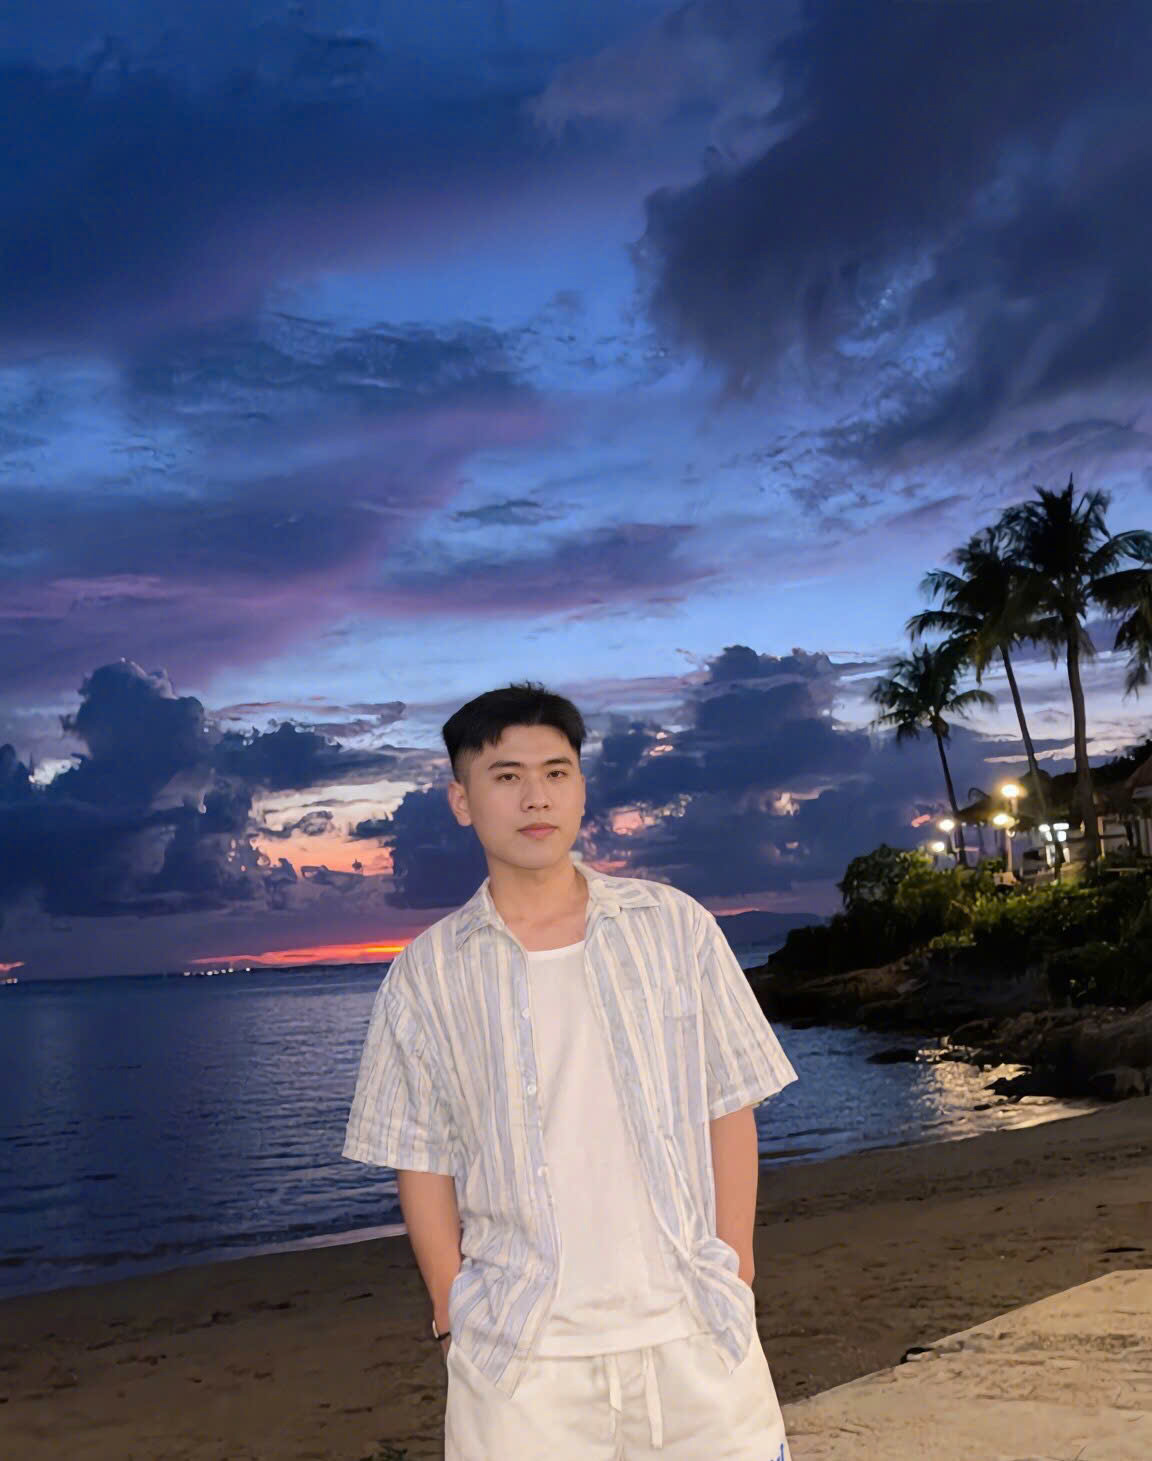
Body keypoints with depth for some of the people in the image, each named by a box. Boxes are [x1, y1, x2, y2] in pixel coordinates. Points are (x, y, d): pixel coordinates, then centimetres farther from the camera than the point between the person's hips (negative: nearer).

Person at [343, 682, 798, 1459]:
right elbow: (422, 1161, 4)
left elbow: (728, 1109, 3)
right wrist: (456, 1319, 0)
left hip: (693, 1327, 1)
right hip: (519, 1351, 0)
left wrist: (734, 1280, 0)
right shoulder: (425, 975, -1)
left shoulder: (676, 926, -1)